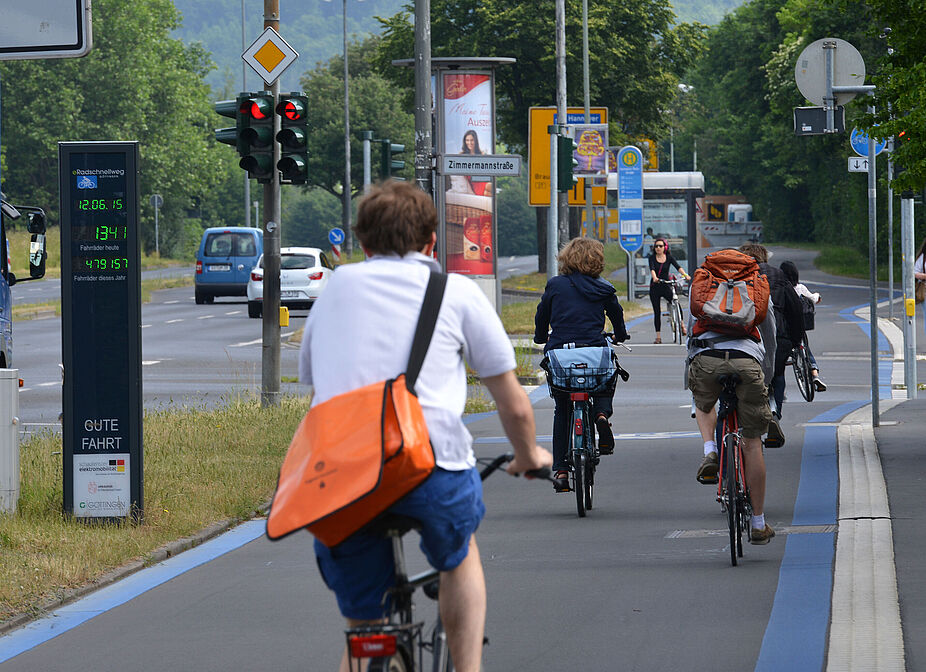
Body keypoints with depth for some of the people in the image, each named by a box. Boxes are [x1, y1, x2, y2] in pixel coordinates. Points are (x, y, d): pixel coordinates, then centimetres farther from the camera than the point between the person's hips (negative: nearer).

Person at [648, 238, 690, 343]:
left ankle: (682, 326, -5)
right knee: (657, 312, 0)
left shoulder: (669, 257, 2)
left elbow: (678, 266, -12)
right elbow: (652, 269, -18)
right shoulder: (652, 258, -1)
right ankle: (658, 337, 4)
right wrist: (654, 278, -39)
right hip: (655, 287, 0)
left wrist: (685, 275, -30)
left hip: (666, 287, 0)